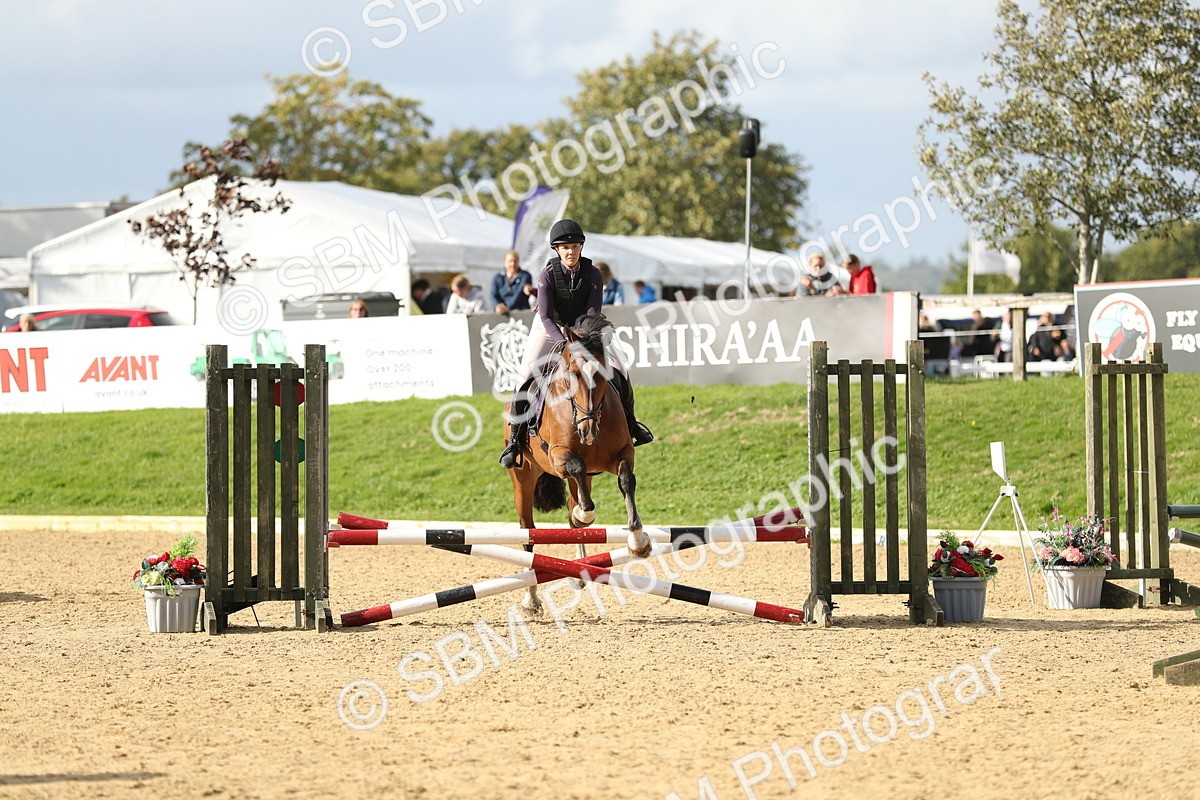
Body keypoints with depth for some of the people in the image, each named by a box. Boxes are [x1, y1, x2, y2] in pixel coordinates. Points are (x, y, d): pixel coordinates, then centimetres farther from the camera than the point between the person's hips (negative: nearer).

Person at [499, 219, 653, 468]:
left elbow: (593, 312, -23)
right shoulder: (547, 275, -24)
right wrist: (565, 344, -44)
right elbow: (546, 317, -29)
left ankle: (629, 421, 16)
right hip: (550, 329, -2)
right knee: (527, 377, -18)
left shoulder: (593, 275, -18)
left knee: (618, 371, -8)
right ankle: (515, 436, -6)